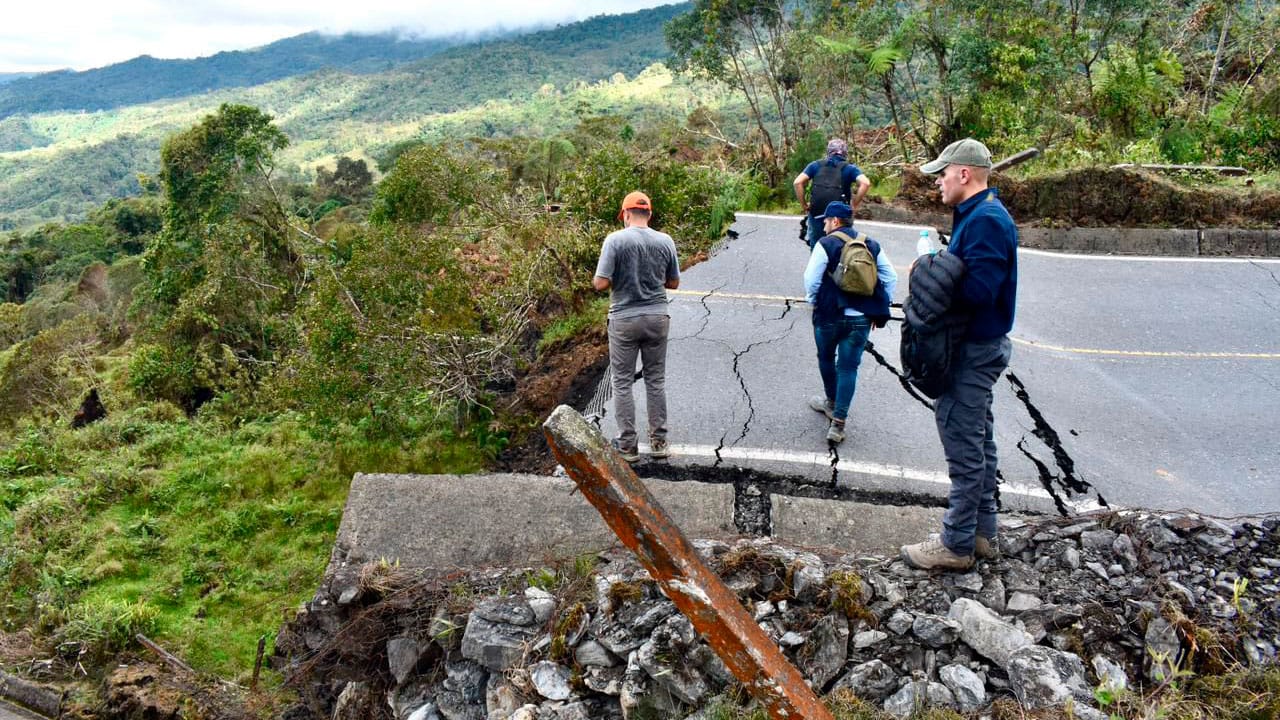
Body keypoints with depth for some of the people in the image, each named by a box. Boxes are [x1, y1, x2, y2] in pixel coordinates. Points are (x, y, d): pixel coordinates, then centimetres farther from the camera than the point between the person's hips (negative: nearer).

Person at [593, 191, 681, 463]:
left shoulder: (615, 240, -12)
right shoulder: (665, 241, -1)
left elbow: (601, 283, -15)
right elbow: (673, 283, 8)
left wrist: (595, 279, 8)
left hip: (624, 320, -3)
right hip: (657, 318, 3)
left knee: (623, 383, 7)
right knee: (656, 380, 13)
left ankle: (627, 445, 11)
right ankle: (658, 441, 18)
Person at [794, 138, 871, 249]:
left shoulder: (816, 165, 9)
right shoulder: (849, 167, 5)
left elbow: (797, 182, -3)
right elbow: (865, 183, -12)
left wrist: (804, 205, 4)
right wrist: (854, 205, -4)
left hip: (816, 215, 1)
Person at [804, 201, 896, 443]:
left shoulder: (826, 244, -8)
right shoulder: (872, 245, 6)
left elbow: (811, 279, -12)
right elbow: (890, 278, 6)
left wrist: (814, 302, 6)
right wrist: (879, 309, 12)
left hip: (830, 315, -3)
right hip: (861, 318, 3)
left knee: (826, 359, 22)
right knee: (848, 368, 6)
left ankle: (831, 402, 42)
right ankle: (838, 423, 1)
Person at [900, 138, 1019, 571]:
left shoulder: (985, 220, -20)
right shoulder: (979, 214, 13)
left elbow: (978, 290, -28)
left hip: (975, 349, -11)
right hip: (979, 345, 11)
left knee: (962, 441, -3)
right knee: (977, 437, 17)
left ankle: (957, 545, 6)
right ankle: (982, 532, 30)